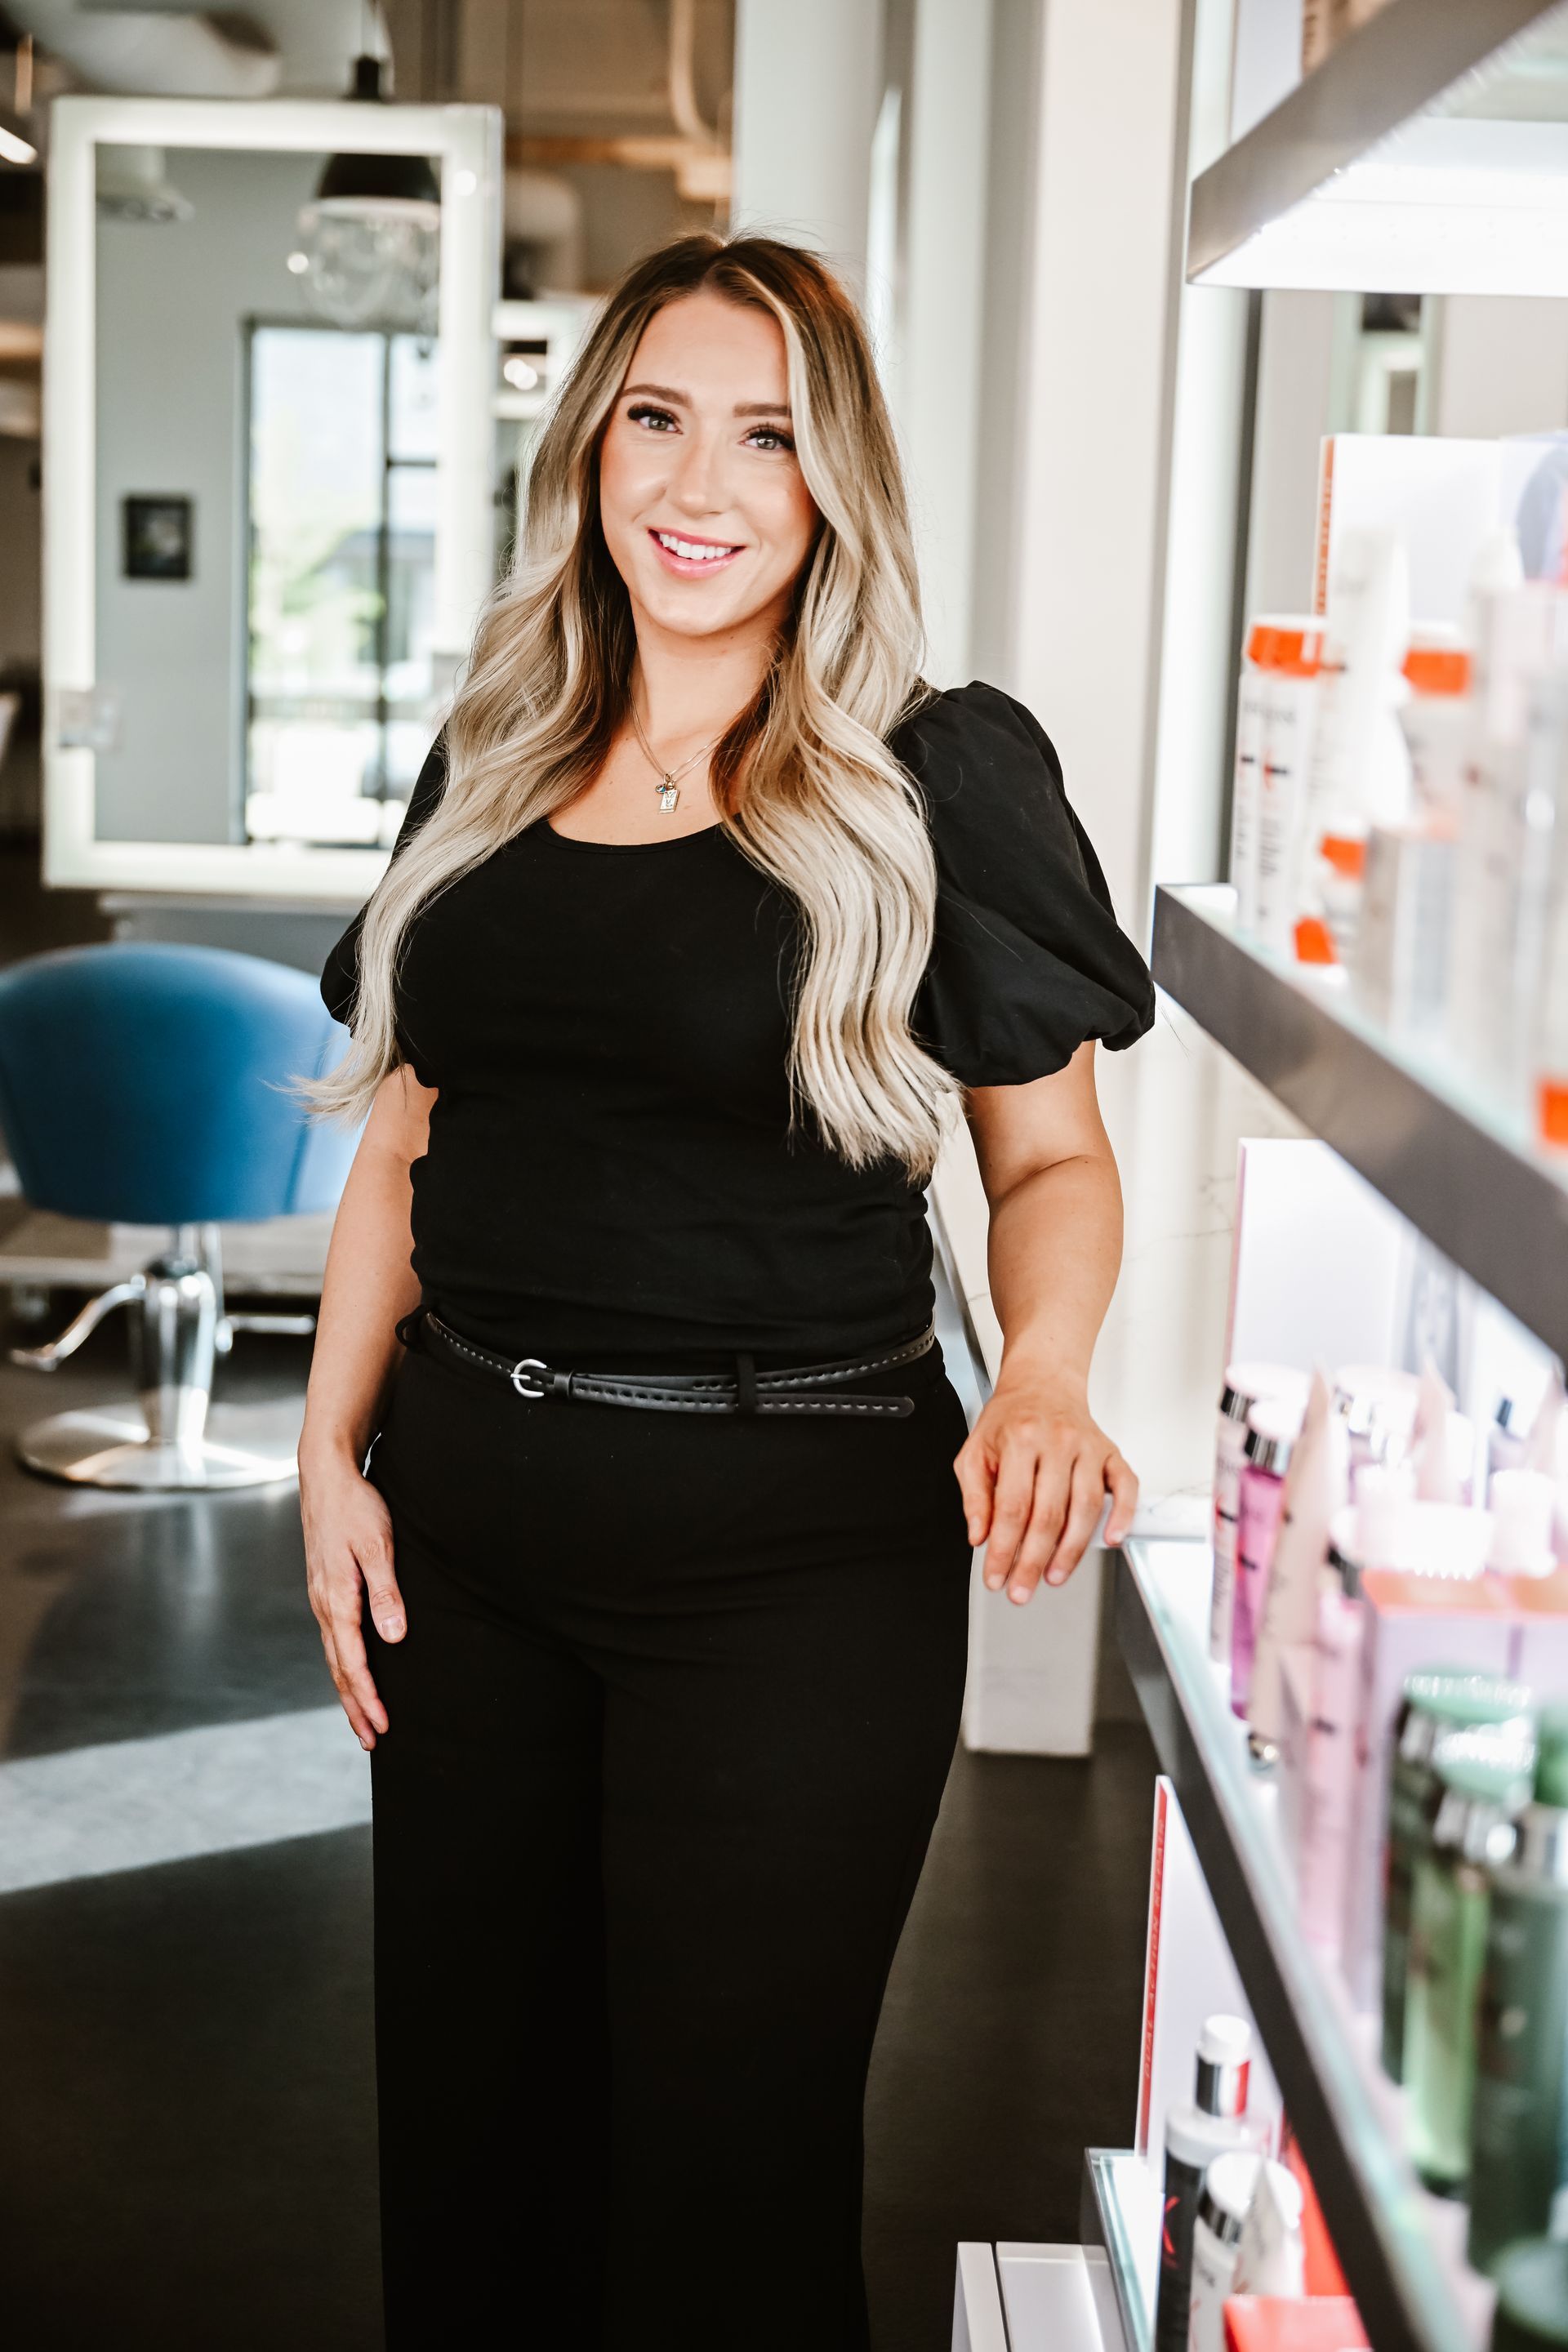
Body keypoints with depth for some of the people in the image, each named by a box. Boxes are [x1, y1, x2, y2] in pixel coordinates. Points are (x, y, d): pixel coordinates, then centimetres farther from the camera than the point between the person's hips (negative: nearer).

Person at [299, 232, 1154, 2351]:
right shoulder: (492, 766, 8)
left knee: (723, 2160, 5)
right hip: (465, 1507, 5)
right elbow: (404, 1133, 14)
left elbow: (1054, 1157, -2)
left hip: (794, 1538, -5)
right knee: (465, 2116, 18)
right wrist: (334, 1451, 6)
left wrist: (1043, 1381, -21)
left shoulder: (941, 778, -6)